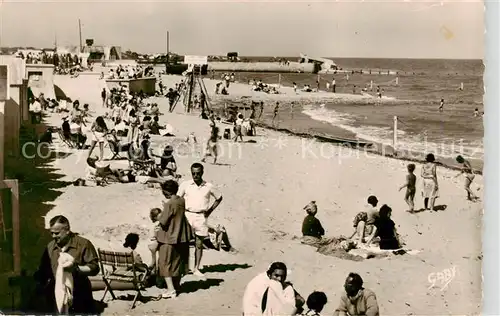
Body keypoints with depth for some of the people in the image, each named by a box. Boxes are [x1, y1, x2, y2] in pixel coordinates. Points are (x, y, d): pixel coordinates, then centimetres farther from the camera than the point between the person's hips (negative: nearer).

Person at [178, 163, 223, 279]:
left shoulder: (208, 186, 2)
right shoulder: (185, 185, 0)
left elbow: (219, 198, 16)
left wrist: (210, 210, 8)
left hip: (201, 217, 1)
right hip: (187, 215, -1)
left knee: (199, 244, 7)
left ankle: (196, 269, 16)